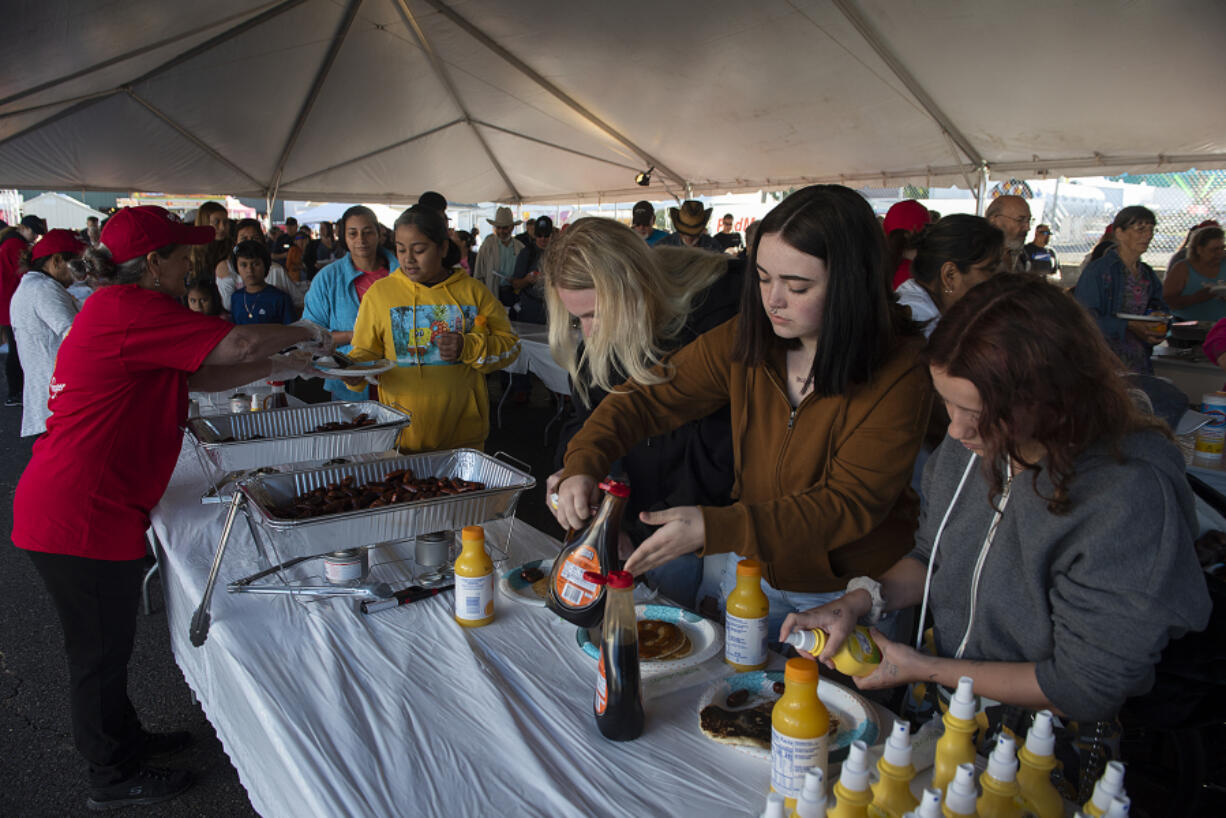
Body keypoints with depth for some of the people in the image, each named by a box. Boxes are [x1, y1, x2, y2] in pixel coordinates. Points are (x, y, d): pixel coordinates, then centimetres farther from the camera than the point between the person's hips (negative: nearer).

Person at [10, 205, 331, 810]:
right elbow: (240, 344, -23)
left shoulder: (116, 310, 14)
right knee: (100, 650, 7)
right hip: (79, 516, -10)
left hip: (93, 507, 10)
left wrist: (279, 365, 12)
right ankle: (114, 779, 26)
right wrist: (307, 334, -6)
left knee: (108, 642, 23)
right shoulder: (129, 309, -19)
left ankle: (125, 740, 42)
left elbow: (200, 377, 17)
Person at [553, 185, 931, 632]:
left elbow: (850, 504, -24)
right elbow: (649, 399, -3)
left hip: (850, 591, -4)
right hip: (752, 561, 4)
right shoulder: (746, 338, -9)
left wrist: (712, 528, -34)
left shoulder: (899, 373, -21)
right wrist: (582, 465, -21)